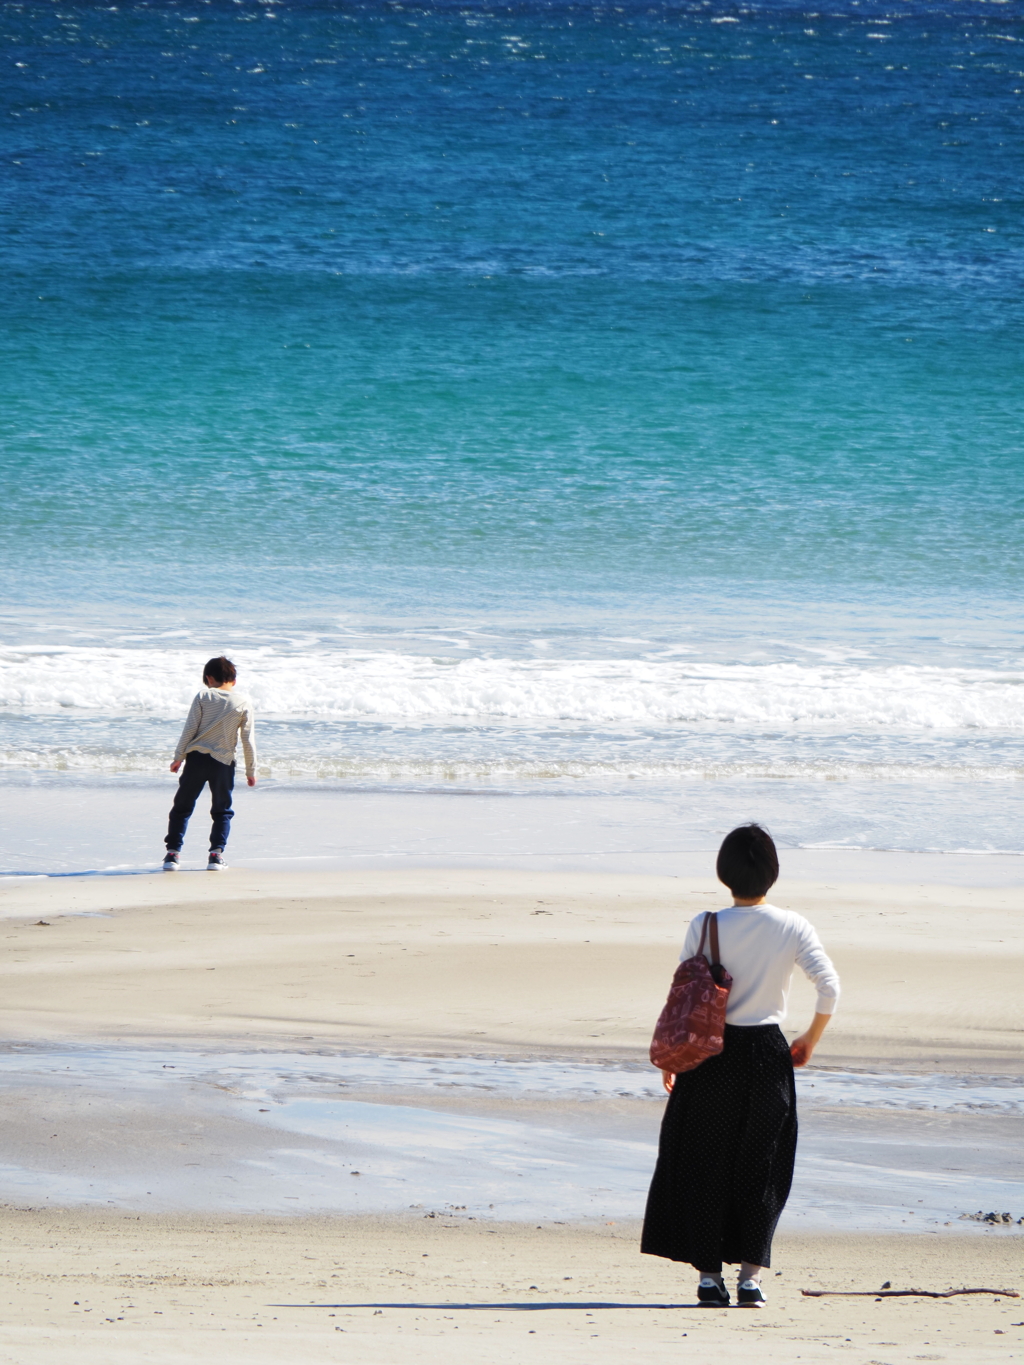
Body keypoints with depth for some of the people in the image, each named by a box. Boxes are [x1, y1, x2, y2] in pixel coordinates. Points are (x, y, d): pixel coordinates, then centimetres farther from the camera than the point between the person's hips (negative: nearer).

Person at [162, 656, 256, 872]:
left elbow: (189, 729, -3)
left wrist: (178, 757, 5)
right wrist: (251, 771, 9)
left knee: (182, 807, 8)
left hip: (196, 757, 0)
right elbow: (248, 740, 1)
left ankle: (173, 852, 3)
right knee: (222, 811, 13)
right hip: (224, 762, 0)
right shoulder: (244, 703, 0)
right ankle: (216, 854, 2)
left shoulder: (203, 697, -1)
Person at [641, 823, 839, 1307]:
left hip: (711, 1051, -1)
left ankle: (709, 1272, 8)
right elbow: (829, 987, -12)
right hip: (766, 1053, 1)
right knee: (760, 1167, 10)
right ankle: (750, 1274, 4)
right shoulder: (793, 927, -5)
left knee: (703, 1164, 9)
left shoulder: (706, 926, -7)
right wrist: (811, 1039, 4)